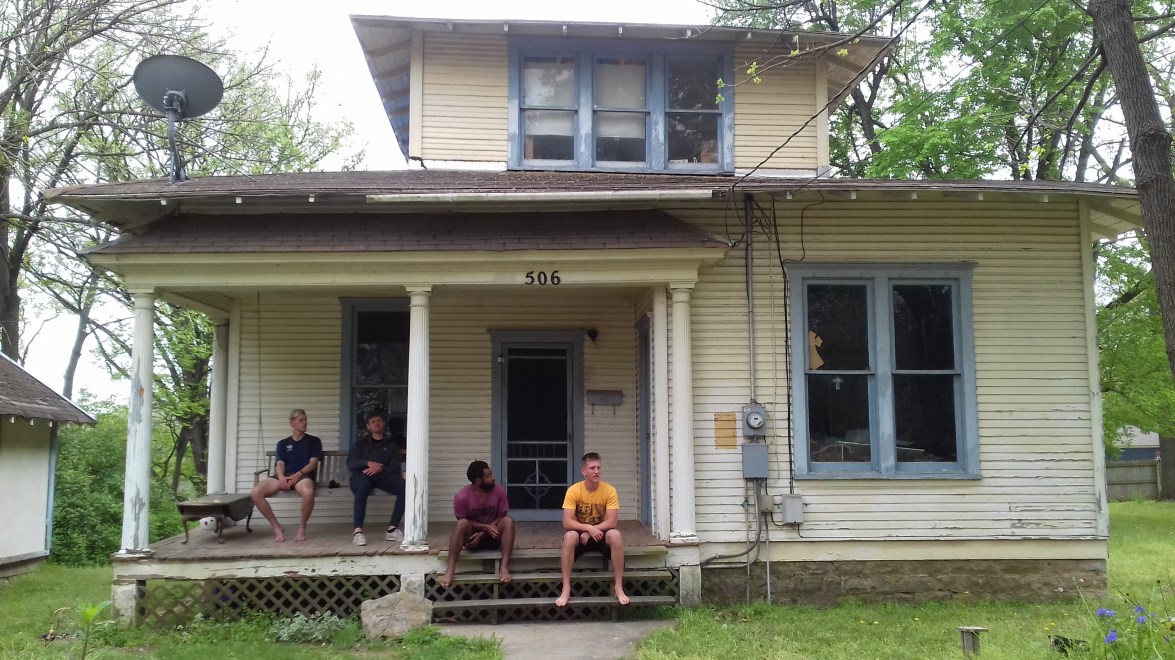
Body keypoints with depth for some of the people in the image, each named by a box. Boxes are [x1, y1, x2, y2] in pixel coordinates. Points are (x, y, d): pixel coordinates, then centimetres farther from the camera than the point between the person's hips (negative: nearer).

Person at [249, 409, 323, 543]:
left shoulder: (314, 441, 16)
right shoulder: (282, 444, 23)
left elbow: (313, 463, 4)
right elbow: (280, 464, 9)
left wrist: (298, 474, -14)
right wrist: (281, 477, -15)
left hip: (303, 476, -3)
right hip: (284, 476, 3)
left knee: (308, 492, -42)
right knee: (256, 492, -26)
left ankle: (302, 528, -17)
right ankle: (277, 528, -13)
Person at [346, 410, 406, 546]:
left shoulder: (391, 444, 19)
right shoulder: (361, 441, 18)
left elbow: (395, 468, 8)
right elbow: (350, 463, 3)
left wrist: (380, 468, -13)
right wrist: (369, 463, -15)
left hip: (382, 476, 2)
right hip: (361, 475, -2)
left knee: (404, 486, -29)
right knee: (363, 485, -40)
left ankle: (392, 529, -26)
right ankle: (358, 531, -44)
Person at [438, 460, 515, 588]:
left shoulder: (499, 491, -11)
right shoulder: (462, 496, -18)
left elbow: (501, 518, -5)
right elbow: (463, 521, -8)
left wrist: (483, 534, -19)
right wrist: (485, 527, -22)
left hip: (492, 537, 2)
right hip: (472, 536, -2)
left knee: (509, 521, -27)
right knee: (462, 523, -32)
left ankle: (504, 568, -36)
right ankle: (450, 571, -38)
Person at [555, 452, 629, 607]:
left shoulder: (609, 490, -12)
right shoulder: (573, 490, -14)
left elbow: (612, 522, -18)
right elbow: (567, 523, -20)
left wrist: (590, 531, -26)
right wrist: (588, 528, -34)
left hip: (601, 534, 0)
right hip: (580, 534, 0)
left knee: (615, 535, -32)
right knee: (570, 536, -34)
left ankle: (619, 588, -25)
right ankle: (566, 590, -29)